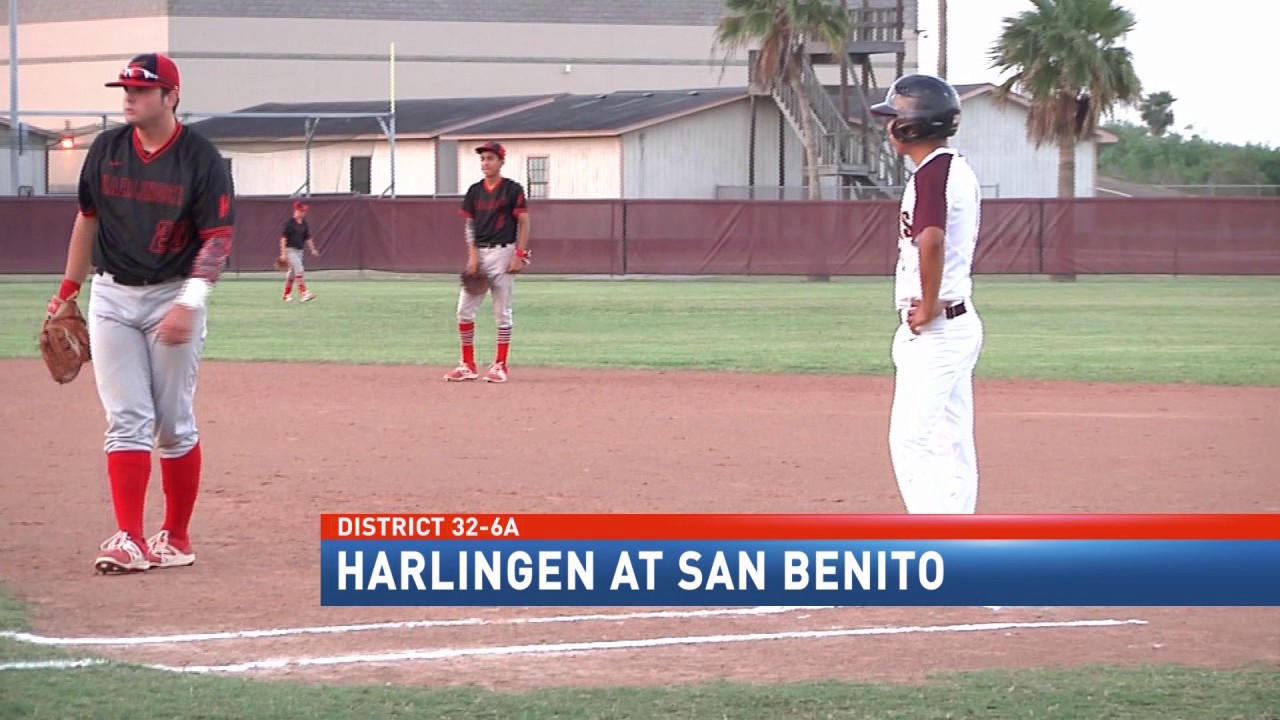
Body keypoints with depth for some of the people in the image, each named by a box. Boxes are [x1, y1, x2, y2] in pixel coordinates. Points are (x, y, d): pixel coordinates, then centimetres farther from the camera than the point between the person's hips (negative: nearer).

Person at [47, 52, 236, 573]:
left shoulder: (201, 158, -9)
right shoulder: (106, 149, 4)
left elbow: (217, 237, -13)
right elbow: (88, 219, 15)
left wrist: (190, 302, -24)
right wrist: (67, 291, 13)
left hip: (173, 297, -3)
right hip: (112, 296, 3)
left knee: (175, 424, 3)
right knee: (127, 420, -4)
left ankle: (176, 537, 13)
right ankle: (129, 539, -11)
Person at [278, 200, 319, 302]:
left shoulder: (304, 224, 9)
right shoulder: (289, 223, -11)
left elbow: (308, 239, 15)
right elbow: (283, 238, -11)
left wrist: (312, 250, 3)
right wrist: (283, 253, -14)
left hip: (300, 250, 7)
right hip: (290, 250, -7)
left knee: (292, 273, 13)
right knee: (299, 270, -18)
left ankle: (287, 295, 22)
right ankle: (304, 293, -24)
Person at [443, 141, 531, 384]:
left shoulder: (512, 190, -4)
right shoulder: (475, 191, 10)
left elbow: (524, 223, -5)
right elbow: (470, 225, 13)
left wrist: (519, 255, -14)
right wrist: (473, 253, -1)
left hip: (503, 253, -5)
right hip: (479, 253, 5)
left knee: (502, 312, -1)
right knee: (464, 309, 0)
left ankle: (500, 366, 5)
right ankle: (468, 365, 6)